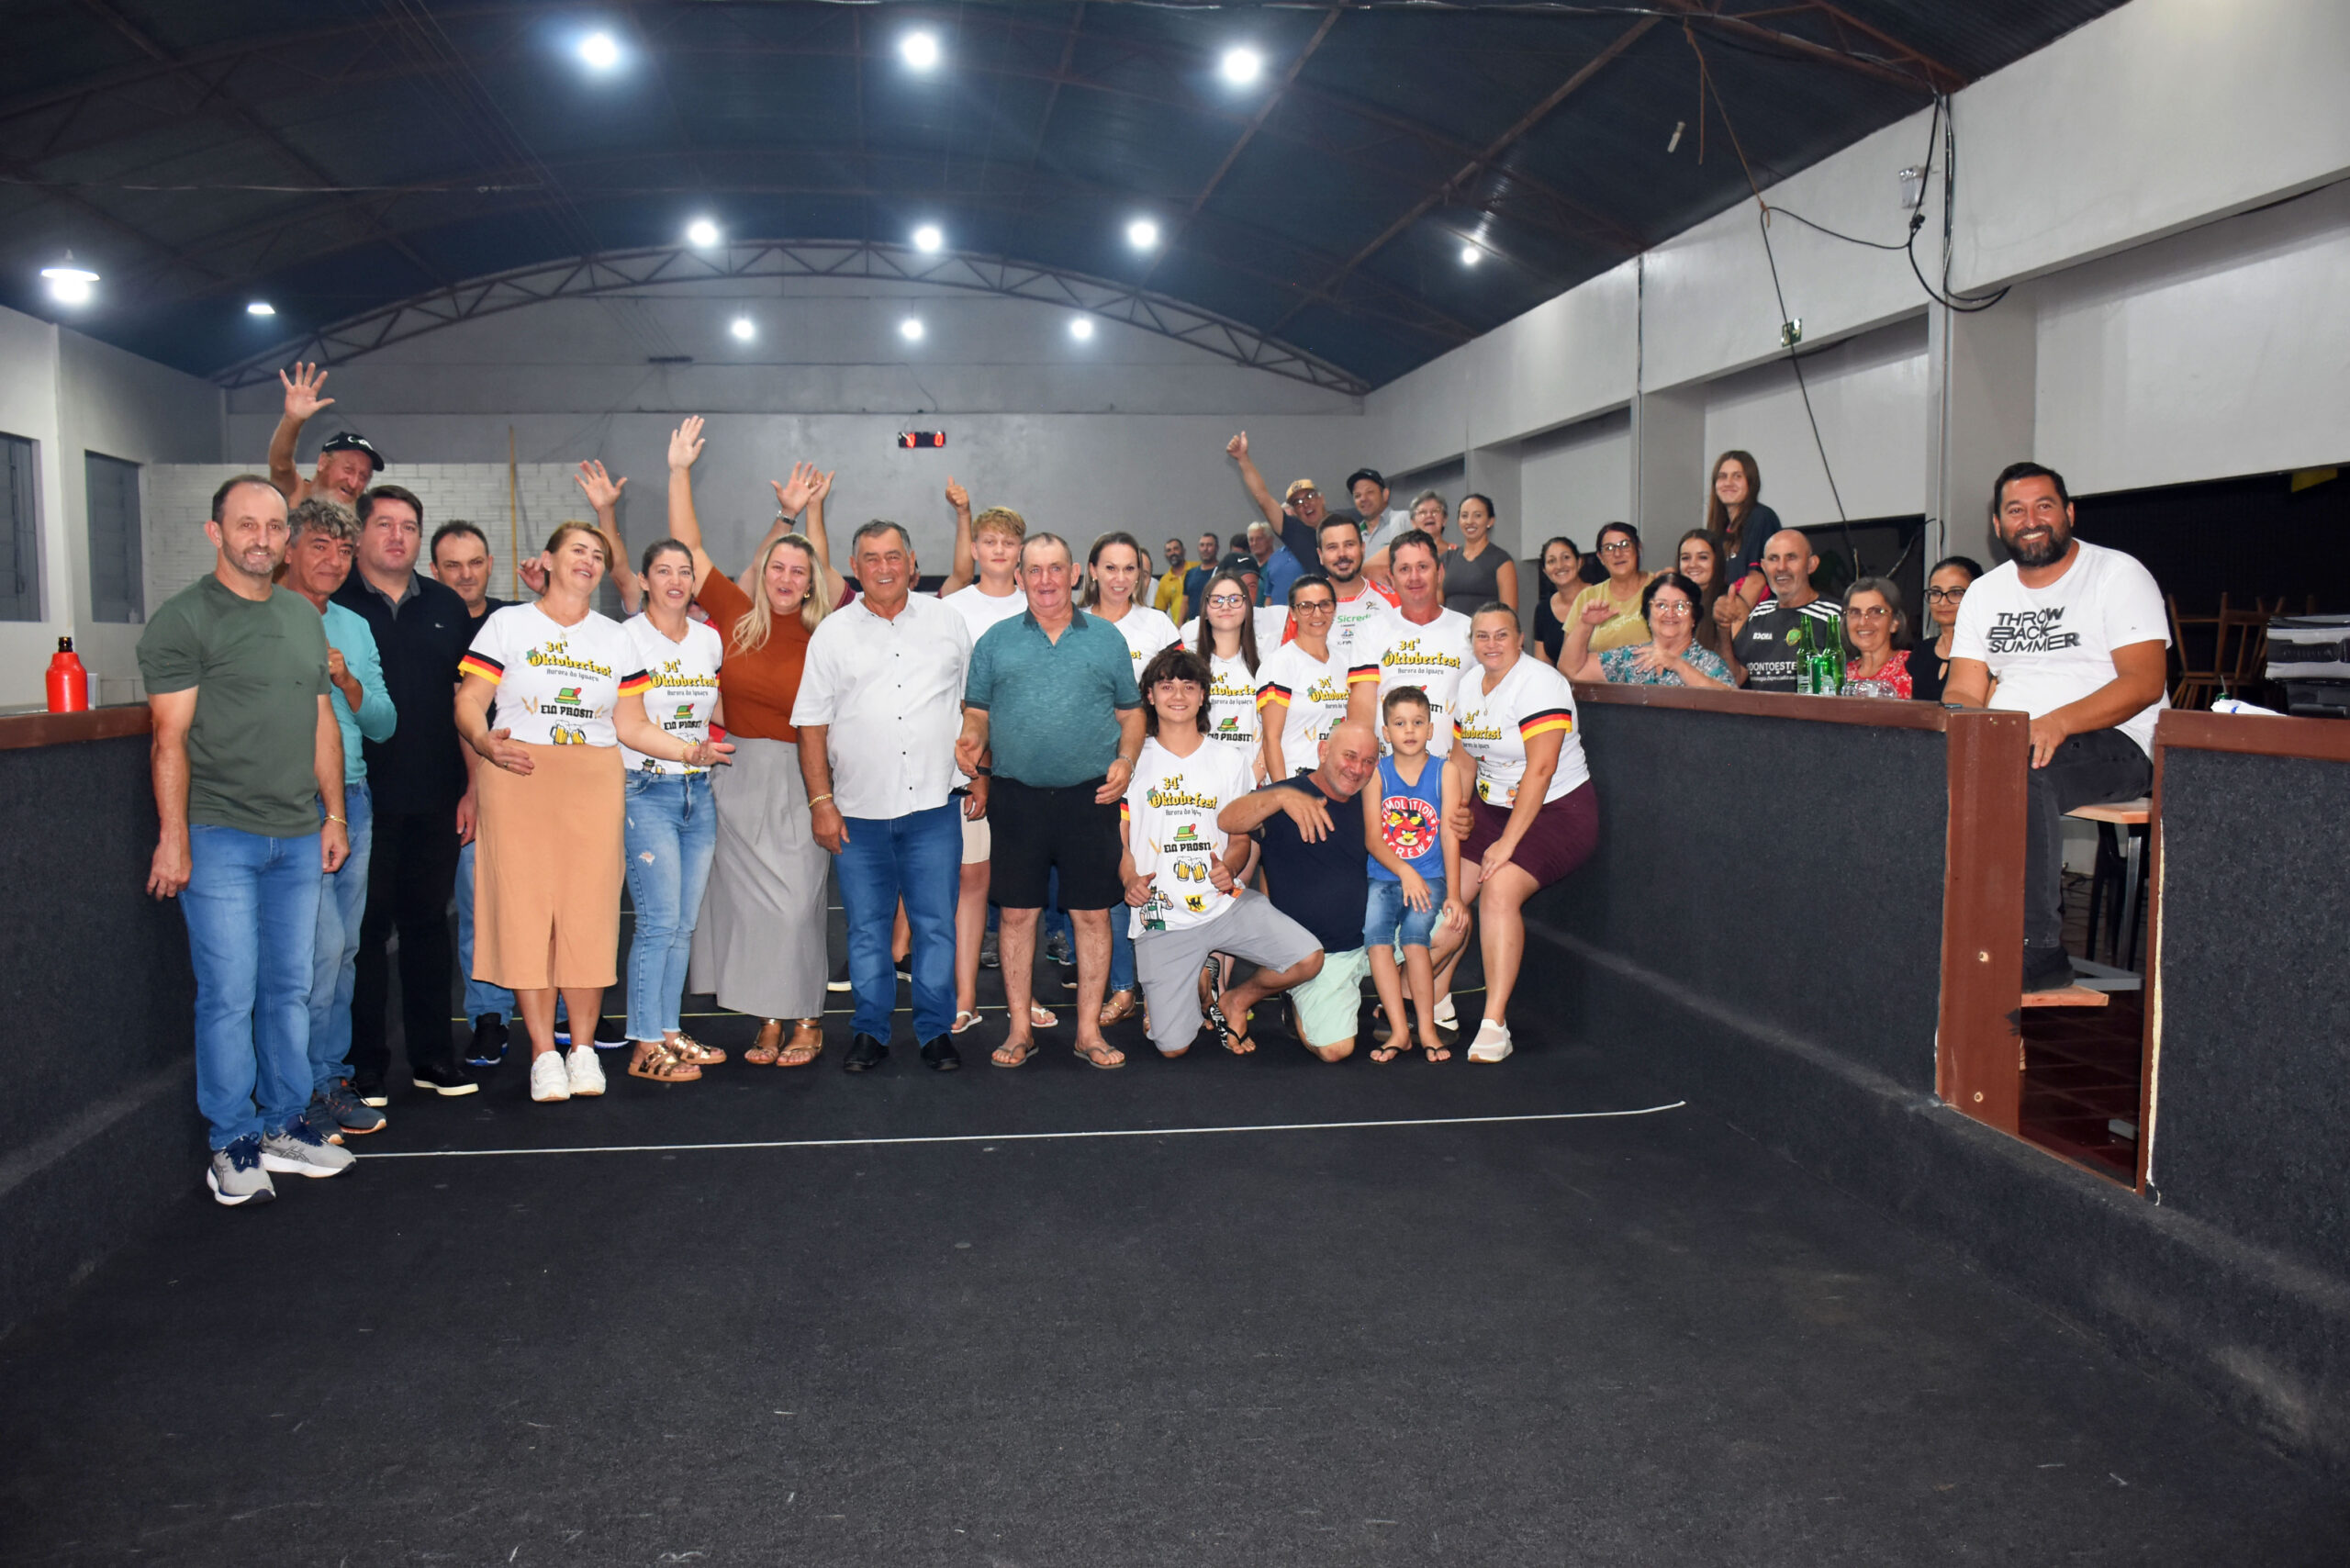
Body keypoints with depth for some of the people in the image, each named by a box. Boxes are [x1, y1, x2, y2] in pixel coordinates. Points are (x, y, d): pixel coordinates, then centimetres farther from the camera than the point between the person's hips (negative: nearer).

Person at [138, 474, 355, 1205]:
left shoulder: (304, 616, 15)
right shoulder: (183, 619, -5)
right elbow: (170, 738, -9)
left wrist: (333, 815, 14)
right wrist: (173, 837, -12)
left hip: (297, 839, 6)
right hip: (219, 837, -6)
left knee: (290, 989, 11)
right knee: (229, 994, -2)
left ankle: (285, 1123, 22)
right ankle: (233, 1144, 9)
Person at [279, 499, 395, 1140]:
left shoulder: (355, 627, 16)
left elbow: (384, 724, 11)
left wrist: (348, 683, -5)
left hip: (351, 799, 7)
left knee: (344, 948, 9)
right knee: (322, 945, -9)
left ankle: (332, 1078, 19)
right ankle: (305, 1092, 3)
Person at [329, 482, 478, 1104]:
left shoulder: (447, 608, 12)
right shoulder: (331, 603, 1)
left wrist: (472, 786, 7)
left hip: (436, 801, 3)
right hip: (360, 797, -3)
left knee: (429, 924, 10)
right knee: (364, 930, 1)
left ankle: (433, 1056, 19)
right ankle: (363, 1066, 11)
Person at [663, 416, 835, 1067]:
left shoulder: (825, 637, -1)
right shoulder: (735, 615, 3)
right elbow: (687, 548, 5)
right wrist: (679, 472, 6)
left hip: (798, 779, -2)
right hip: (737, 775, 2)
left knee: (796, 904, -2)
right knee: (748, 901, 6)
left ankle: (806, 1017, 11)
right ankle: (768, 1020, 15)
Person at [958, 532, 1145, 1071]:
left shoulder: (1106, 638, 9)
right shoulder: (997, 641, 10)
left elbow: (1131, 712, 12)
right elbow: (977, 711, 12)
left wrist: (1125, 760, -5)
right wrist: (972, 740, -9)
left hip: (1091, 797, 0)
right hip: (1017, 797, 1)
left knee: (1093, 914, 2)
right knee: (1017, 913, 5)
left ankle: (1089, 1030, 13)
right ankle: (1021, 1029, 17)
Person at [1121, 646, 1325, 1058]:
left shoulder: (1230, 761, 10)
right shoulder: (1134, 761, 4)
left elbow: (1241, 839, 11)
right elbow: (1118, 839, 5)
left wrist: (1229, 867, -12)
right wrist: (1131, 880, -16)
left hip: (1225, 903, 2)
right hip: (1162, 916, -2)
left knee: (1309, 958, -20)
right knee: (1172, 1048, -9)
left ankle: (1235, 1000, 10)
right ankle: (1196, 982, 26)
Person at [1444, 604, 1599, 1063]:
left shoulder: (1539, 684, -18)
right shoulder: (1470, 686, 8)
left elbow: (1541, 769, -24)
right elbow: (1463, 757, 15)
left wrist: (1507, 843, -24)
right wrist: (1459, 811, -5)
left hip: (1555, 810, -7)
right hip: (1491, 807, 8)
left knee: (1499, 890, -26)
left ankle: (1494, 1026, -23)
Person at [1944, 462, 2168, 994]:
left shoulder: (2118, 574, 0)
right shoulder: (1984, 592, 17)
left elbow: (2144, 682, -11)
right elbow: (1963, 692, 11)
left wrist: (2058, 722, -27)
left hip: (2111, 740, -5)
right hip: (2006, 740, 6)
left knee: (2021, 776, -38)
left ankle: (2038, 950, -31)